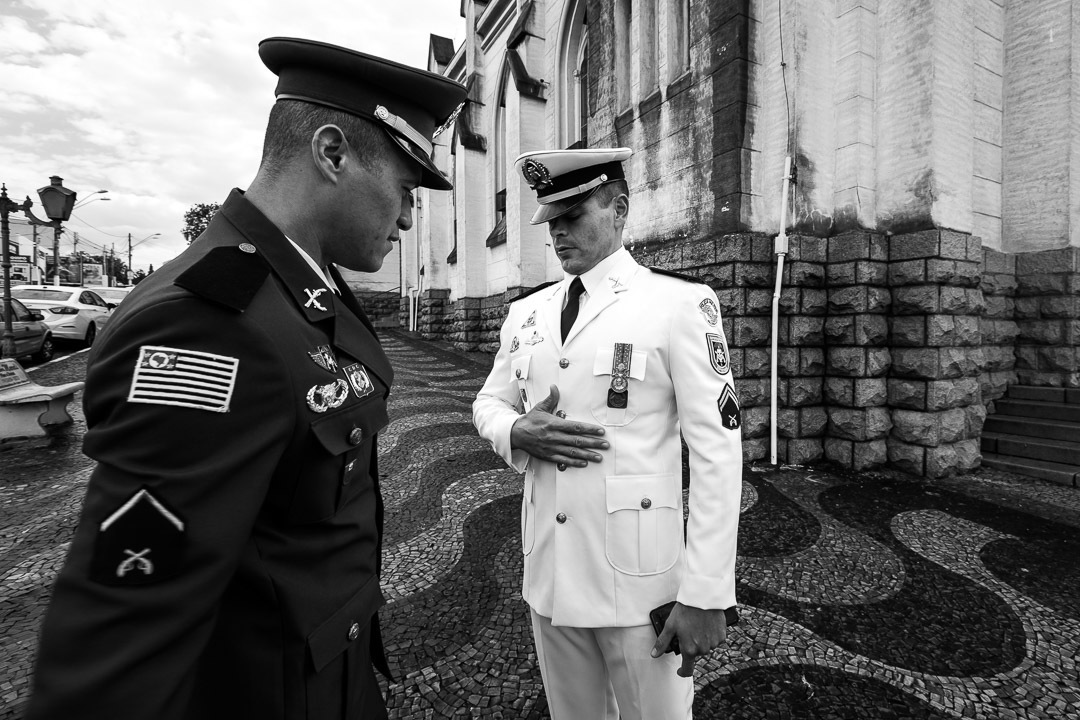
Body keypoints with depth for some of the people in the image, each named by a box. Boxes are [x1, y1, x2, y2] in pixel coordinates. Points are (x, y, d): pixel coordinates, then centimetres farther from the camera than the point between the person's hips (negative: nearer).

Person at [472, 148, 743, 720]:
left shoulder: (679, 304, -9)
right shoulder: (526, 313, 7)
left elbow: (717, 450, -11)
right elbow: (488, 403, 16)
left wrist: (705, 594, -14)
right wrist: (517, 432, -9)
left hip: (638, 579, -4)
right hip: (548, 571, 5)